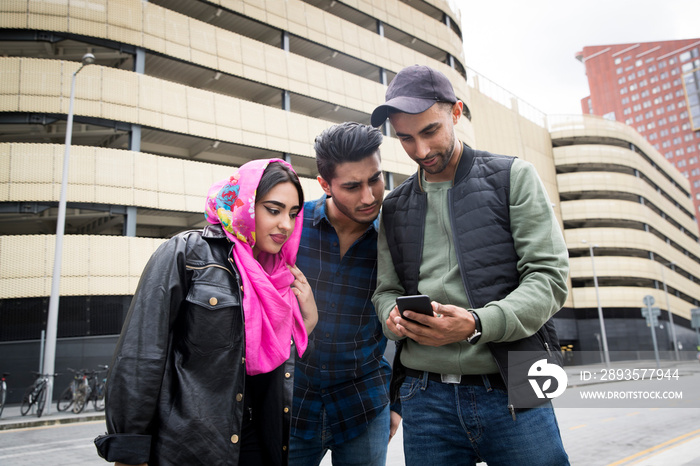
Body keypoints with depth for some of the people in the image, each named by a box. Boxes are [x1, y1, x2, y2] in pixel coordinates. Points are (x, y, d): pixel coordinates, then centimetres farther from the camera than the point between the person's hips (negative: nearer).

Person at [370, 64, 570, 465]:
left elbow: (550, 277, -6)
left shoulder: (513, 177, 2)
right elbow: (387, 290, 13)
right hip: (426, 397, 3)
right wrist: (394, 316, -11)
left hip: (510, 390, -2)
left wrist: (477, 324, -21)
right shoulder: (394, 209, 12)